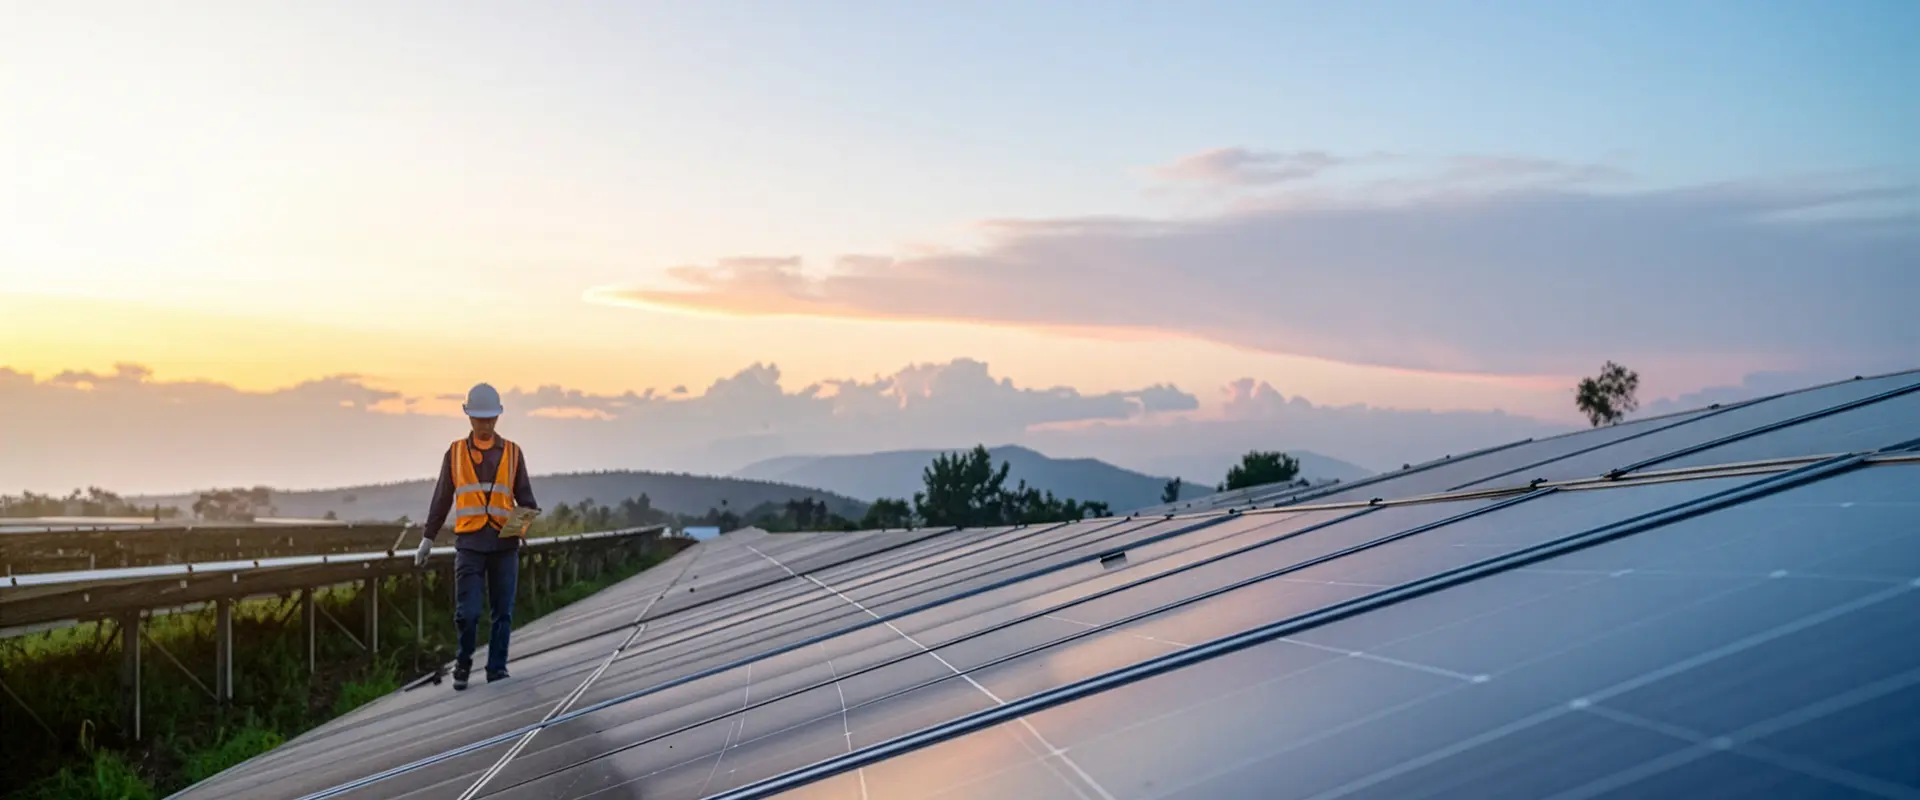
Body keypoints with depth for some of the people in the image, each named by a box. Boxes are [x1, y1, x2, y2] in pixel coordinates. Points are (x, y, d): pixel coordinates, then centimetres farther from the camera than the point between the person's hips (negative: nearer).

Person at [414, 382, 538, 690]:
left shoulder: (512, 453, 9)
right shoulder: (455, 453, 10)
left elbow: (524, 495, 10)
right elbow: (442, 499, 15)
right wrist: (427, 538, 14)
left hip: (505, 541, 1)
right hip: (469, 541, -1)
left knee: (503, 611, 3)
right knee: (467, 611, -7)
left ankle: (497, 669, 13)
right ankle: (463, 663, 16)